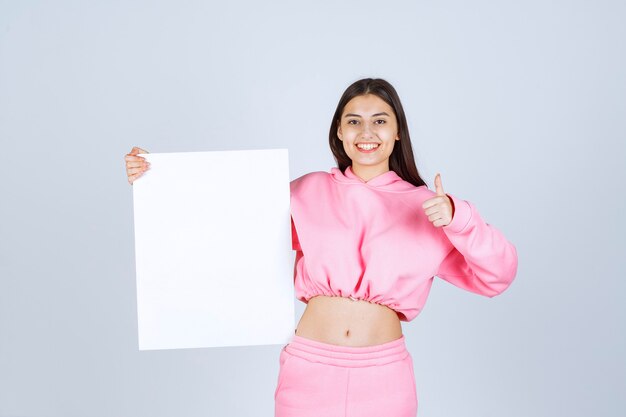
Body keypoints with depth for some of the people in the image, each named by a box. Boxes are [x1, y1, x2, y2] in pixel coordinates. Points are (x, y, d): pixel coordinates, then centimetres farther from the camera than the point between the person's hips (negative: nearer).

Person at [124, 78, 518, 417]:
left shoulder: (424, 206, 1)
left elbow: (496, 274, -2)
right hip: (308, 368, 0)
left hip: (384, 374, 0)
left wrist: (456, 217, -18)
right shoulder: (307, 192, 3)